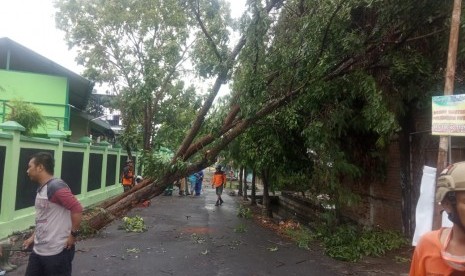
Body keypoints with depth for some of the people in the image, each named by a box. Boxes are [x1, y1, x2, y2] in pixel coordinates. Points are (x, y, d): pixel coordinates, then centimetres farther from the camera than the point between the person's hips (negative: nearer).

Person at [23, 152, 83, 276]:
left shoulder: (55, 187, -20)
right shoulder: (41, 189, 11)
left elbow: (77, 209, -28)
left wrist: (73, 234, -21)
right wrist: (33, 237, 17)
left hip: (57, 252, -9)